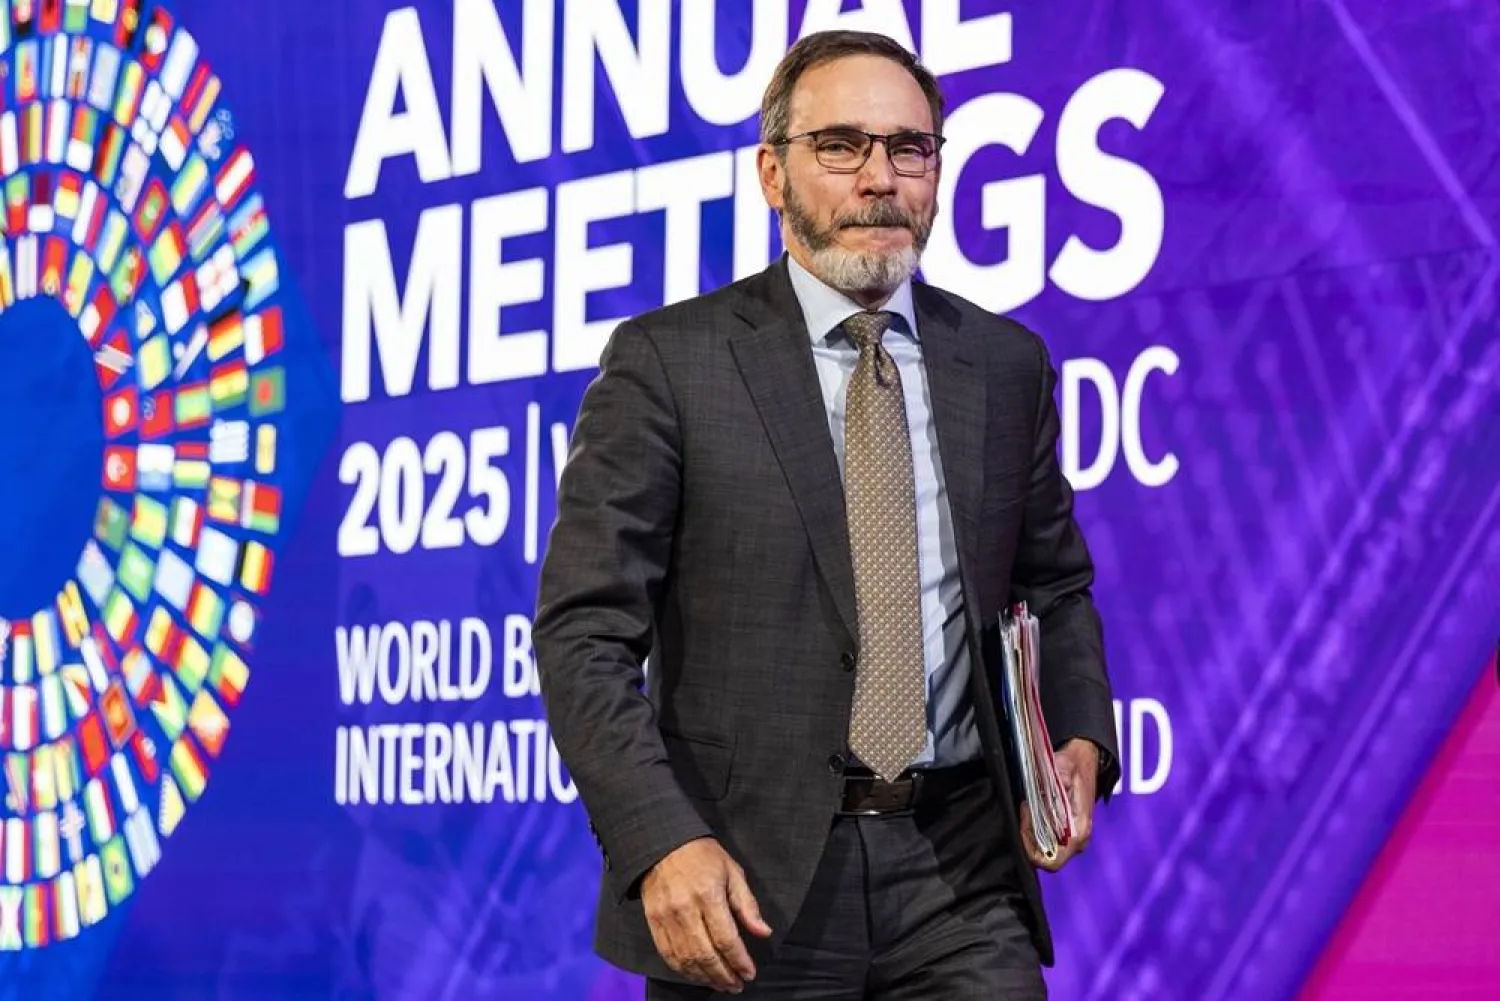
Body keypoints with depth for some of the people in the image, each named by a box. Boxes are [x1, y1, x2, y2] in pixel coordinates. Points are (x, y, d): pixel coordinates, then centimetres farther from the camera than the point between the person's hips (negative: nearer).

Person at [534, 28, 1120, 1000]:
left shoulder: (1008, 364, 8)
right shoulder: (667, 362, -3)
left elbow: (1056, 586, 19)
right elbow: (585, 630, -7)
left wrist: (1082, 742, 0)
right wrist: (663, 842, -19)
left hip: (959, 880, 3)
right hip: (747, 886, -2)